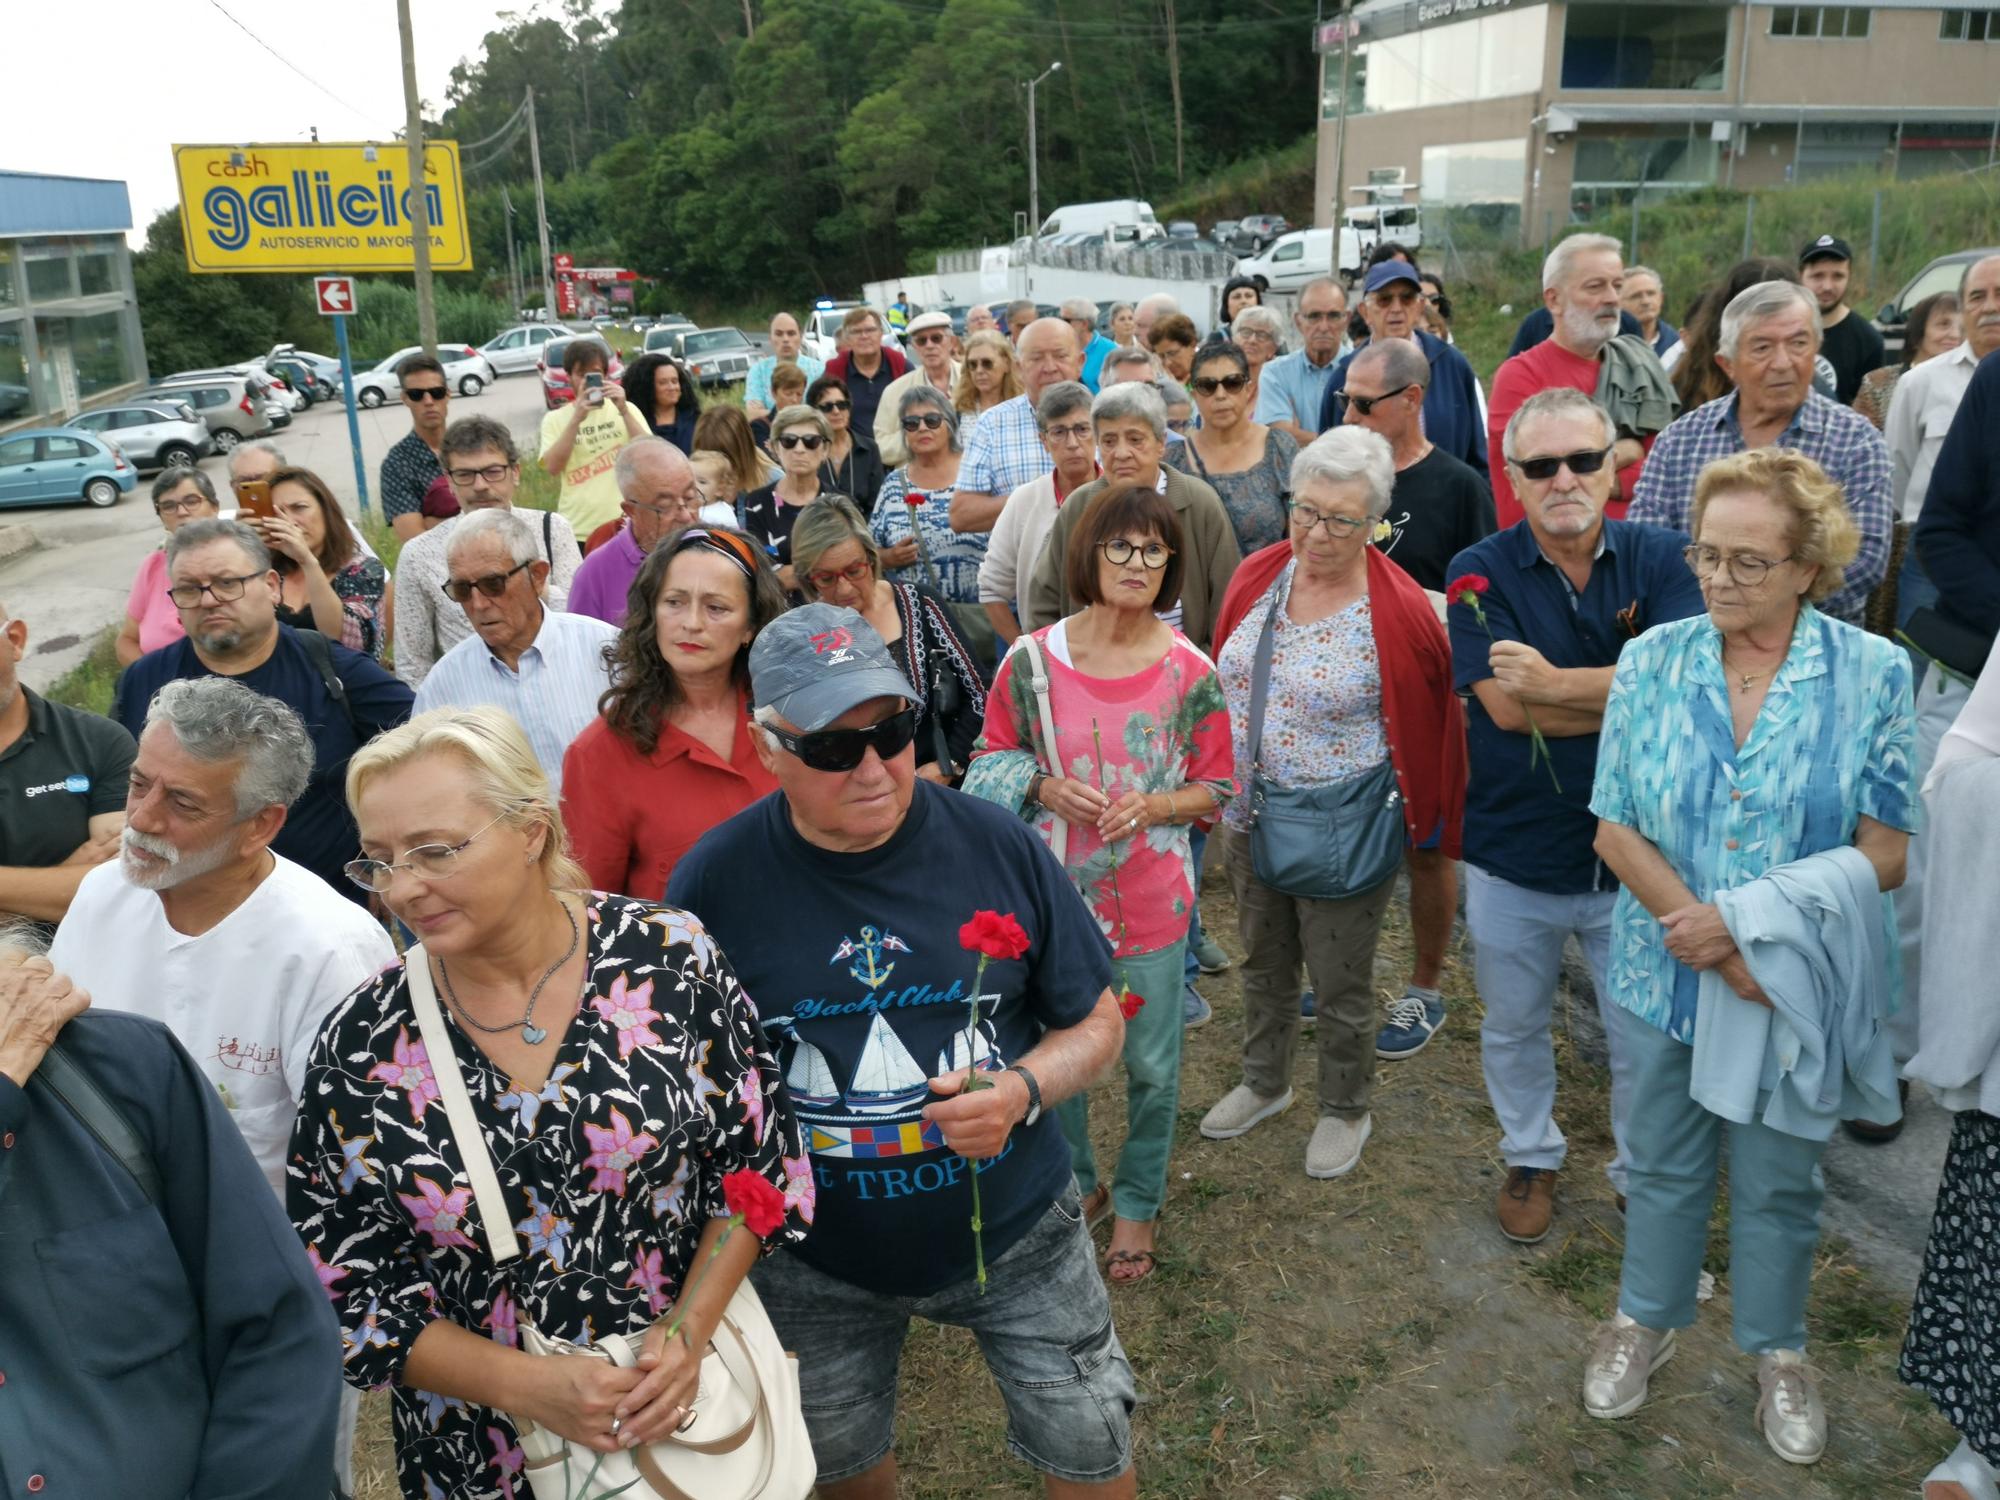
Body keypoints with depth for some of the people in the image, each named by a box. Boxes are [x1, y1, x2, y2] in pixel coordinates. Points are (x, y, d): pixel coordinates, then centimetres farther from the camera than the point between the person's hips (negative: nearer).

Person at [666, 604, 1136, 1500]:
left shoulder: (998, 847, -14)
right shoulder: (714, 882, -15)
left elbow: (1096, 1022, -3)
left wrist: (1023, 1089, -23)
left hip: (1014, 1235, 0)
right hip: (814, 1262, 1)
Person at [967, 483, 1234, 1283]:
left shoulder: (1189, 672, -8)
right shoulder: (1031, 661, -7)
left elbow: (1216, 789, 0)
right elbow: (993, 759, 4)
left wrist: (1152, 805, -19)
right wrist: (1045, 787, -16)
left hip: (1150, 897, -1)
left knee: (1150, 1064, 12)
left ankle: (1137, 1205, 36)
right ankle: (1074, 1185, 41)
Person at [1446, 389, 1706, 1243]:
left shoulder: (1659, 560, -5)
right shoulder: (1482, 572, -9)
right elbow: (1505, 705, -21)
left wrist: (1556, 684, -24)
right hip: (1513, 852, 0)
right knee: (1514, 1027, 20)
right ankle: (1531, 1158, 45)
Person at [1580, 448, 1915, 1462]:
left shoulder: (1872, 674, -10)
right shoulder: (1652, 662, -7)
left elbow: (1886, 852, -11)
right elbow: (1617, 831, -7)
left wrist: (1746, 918, -21)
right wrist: (1711, 945, -17)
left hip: (1802, 986, -1)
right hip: (1666, 969, 1)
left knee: (1779, 1178, 17)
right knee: (1662, 1159, 18)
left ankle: (1777, 1351, 41)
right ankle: (1645, 1322, 41)